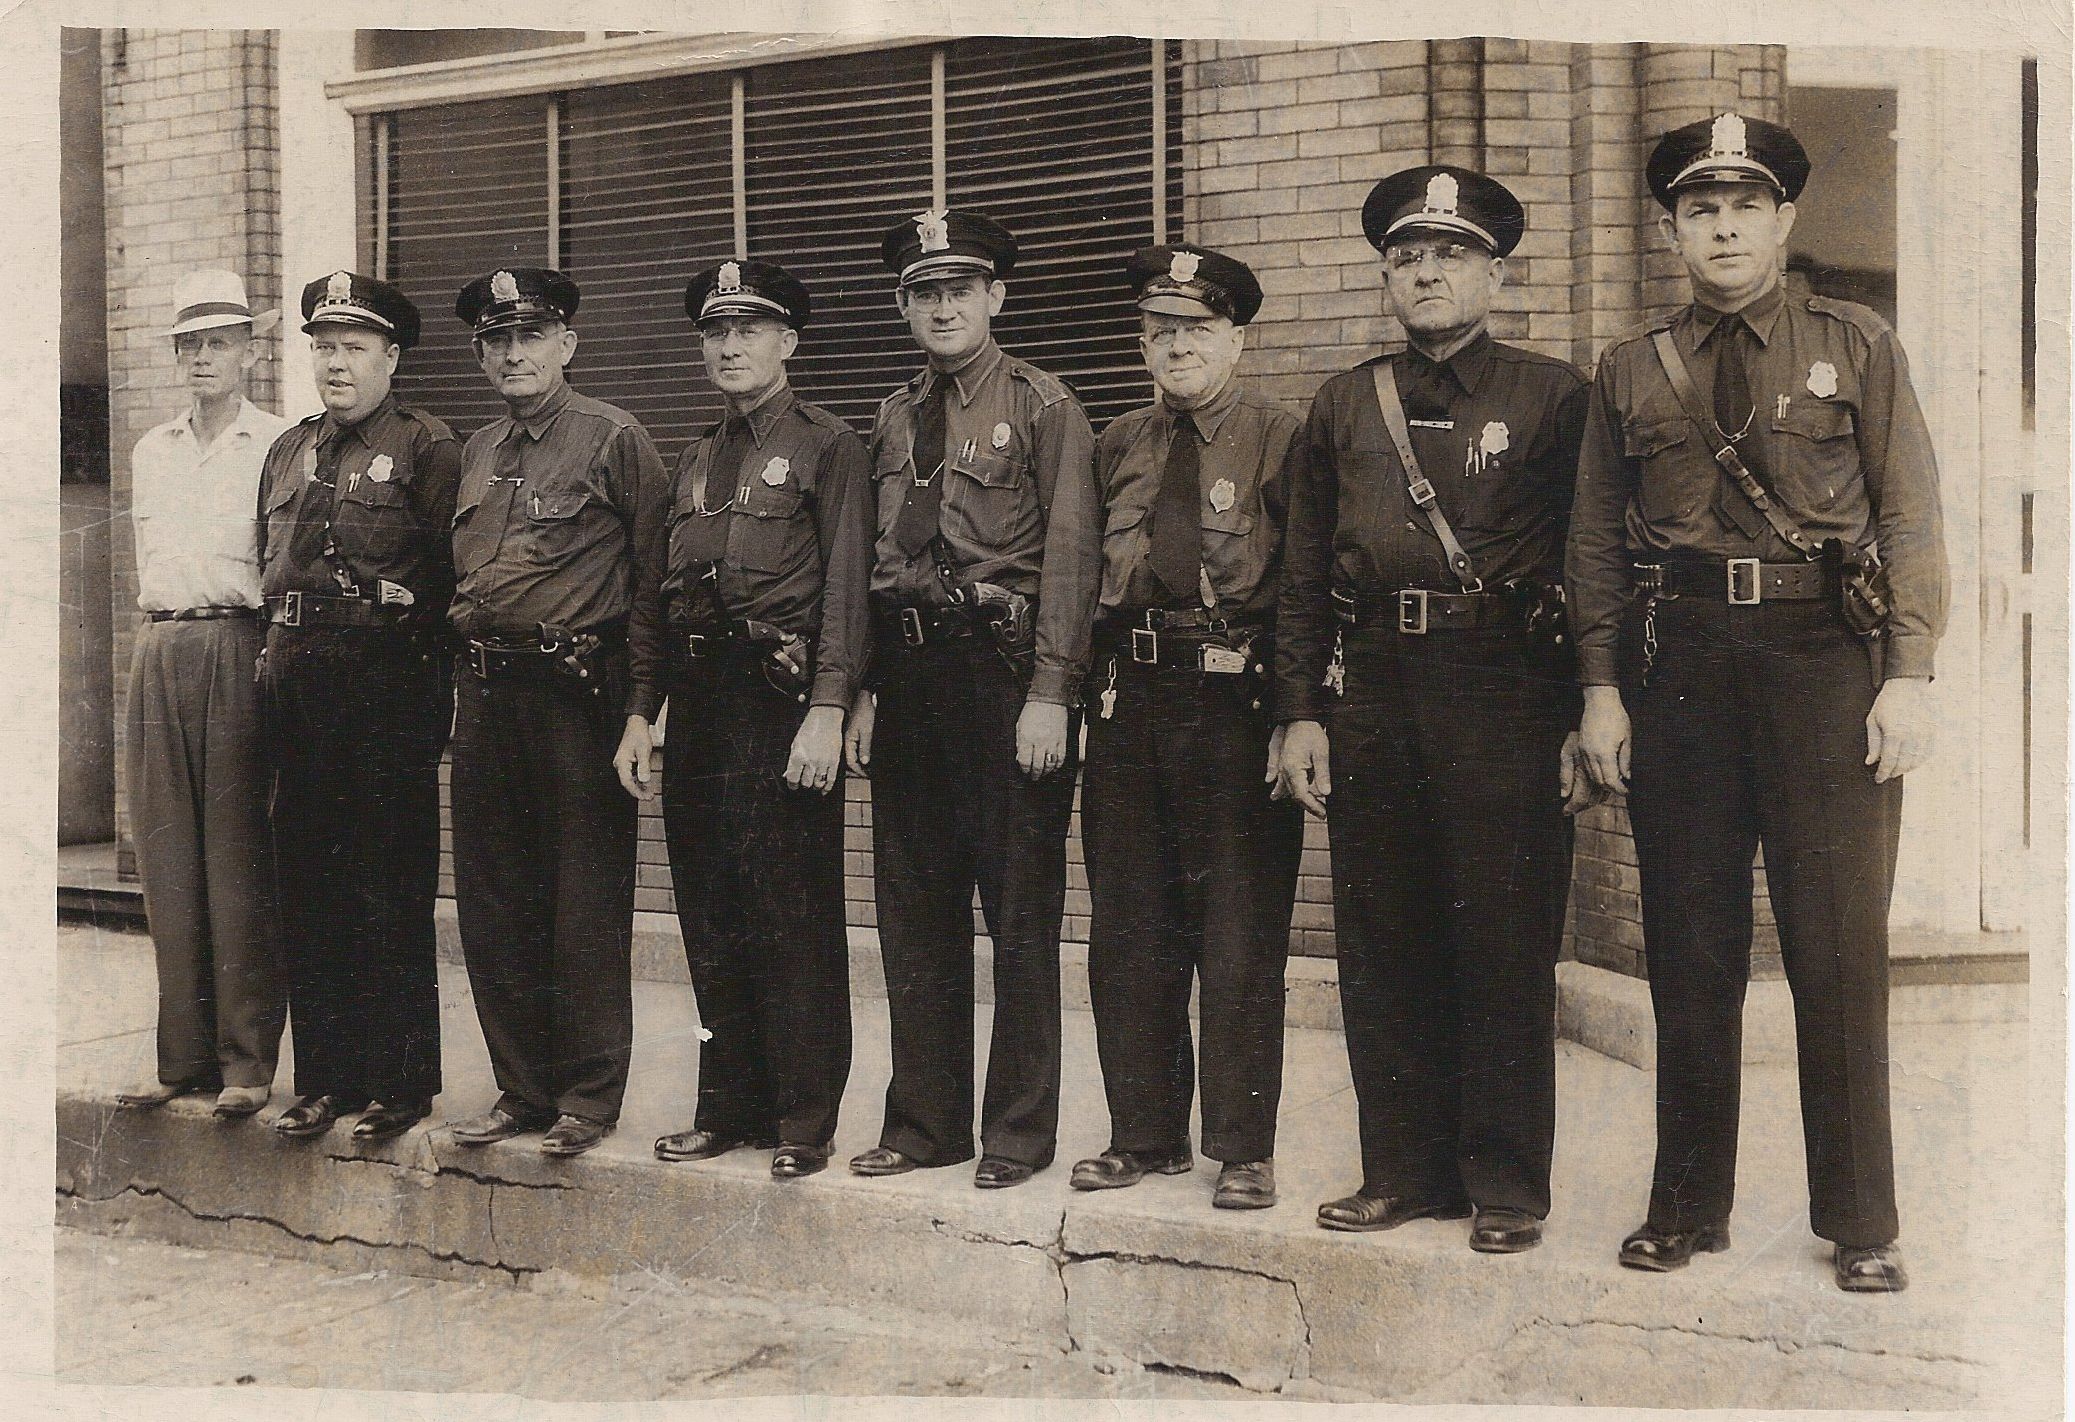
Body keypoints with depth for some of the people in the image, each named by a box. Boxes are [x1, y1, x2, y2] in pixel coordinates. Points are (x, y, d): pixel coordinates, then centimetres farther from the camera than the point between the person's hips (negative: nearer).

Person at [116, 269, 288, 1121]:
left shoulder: (281, 448, 0)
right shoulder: (151, 452, 18)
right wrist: (167, 634, 15)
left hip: (240, 652, -5)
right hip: (159, 657, 6)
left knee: (240, 863, -5)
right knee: (167, 864, 6)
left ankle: (247, 1061, 1)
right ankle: (183, 1057, 12)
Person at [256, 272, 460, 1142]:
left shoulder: (427, 449, -2)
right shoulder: (287, 453, 18)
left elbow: (453, 579, -8)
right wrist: (278, 657, 14)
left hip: (388, 688, -6)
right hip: (298, 691, 6)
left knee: (390, 892, -2)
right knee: (308, 890, 9)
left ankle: (399, 1084, 7)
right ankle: (323, 1078, 18)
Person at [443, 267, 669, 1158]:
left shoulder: (615, 440, -3)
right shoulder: (475, 455, 16)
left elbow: (652, 585, -7)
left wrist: (640, 709, -13)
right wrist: (461, 694, 13)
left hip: (578, 692, -6)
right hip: (485, 698, 6)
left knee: (585, 905, -1)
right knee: (494, 905, 9)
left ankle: (588, 1096, 10)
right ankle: (523, 1089, 21)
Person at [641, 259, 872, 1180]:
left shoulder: (829, 448, -1)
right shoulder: (693, 463, 20)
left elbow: (846, 589, -9)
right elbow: (663, 596, 20)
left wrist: (827, 710, -18)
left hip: (781, 699, -7)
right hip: (698, 703, 7)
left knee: (793, 914, -4)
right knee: (711, 917, 10)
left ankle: (804, 1121, 5)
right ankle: (729, 1107, 21)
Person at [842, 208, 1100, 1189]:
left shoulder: (1044, 409, -2)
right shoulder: (894, 420, 15)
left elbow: (1069, 558, -8)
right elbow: (872, 564, 16)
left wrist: (1050, 694, -15)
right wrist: (865, 692, 9)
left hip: (1004, 669, -6)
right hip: (907, 677, 6)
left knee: (1020, 907, 1)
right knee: (914, 909, 10)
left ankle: (1018, 1132, 11)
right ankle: (924, 1122, 22)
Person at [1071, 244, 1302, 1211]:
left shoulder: (1280, 441, -1)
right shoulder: (1118, 447, 15)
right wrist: (1087, 699, 9)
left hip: (1234, 706, -5)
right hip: (1128, 704, 5)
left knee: (1239, 932, 0)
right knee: (1128, 930, 9)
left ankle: (1243, 1149, 11)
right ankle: (1146, 1134, 22)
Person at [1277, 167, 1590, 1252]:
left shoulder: (1554, 397, 4)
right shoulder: (1344, 407, 14)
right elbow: (1304, 575, 13)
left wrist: (1592, 713, -6)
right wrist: (1299, 711, 6)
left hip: (1506, 688, -4)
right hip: (1374, 691, 4)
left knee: (1504, 946, 0)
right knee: (1380, 947, 7)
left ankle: (1507, 1184, 12)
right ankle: (1405, 1170, 20)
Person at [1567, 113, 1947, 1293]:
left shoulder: (1858, 347, 8)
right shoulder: (1631, 373, 13)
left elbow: (1911, 520, 2)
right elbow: (1597, 545, 12)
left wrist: (1910, 675, -7)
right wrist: (1602, 689, 4)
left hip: (1825, 658, -2)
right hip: (1678, 666, 2)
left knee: (1840, 948, -2)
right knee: (1690, 950, 6)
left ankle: (1862, 1224, 10)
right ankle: (1690, 1207, 17)